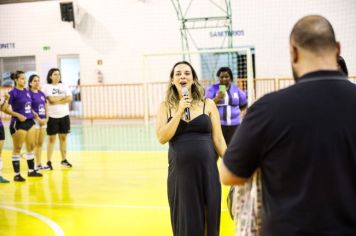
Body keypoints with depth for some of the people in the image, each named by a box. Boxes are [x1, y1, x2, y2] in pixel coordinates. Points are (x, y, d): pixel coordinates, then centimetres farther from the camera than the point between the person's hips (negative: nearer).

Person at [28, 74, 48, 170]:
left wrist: (46, 118, 2)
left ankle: (39, 164, 16)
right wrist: (38, 118, -15)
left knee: (40, 143, 10)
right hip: (34, 120, -7)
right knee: (34, 144, -4)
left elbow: (46, 107, 15)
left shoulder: (42, 94, 13)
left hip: (43, 120, 7)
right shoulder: (29, 93, -8)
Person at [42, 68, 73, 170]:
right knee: (51, 139, -1)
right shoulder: (47, 87, -3)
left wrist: (56, 100, -12)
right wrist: (63, 97, -6)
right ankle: (49, 162, 1)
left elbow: (69, 98, -4)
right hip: (52, 116, -4)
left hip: (64, 116, 4)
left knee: (63, 138, 9)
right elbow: (51, 99, -17)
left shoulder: (64, 86, 9)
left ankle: (64, 160, 18)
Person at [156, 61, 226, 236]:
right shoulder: (166, 106, 4)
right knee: (186, 222, 8)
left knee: (209, 220, 6)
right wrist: (179, 112, -12)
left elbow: (218, 139, 3)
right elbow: (162, 138, -8)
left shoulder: (208, 104, 3)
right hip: (180, 172, 0)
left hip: (207, 170, 0)